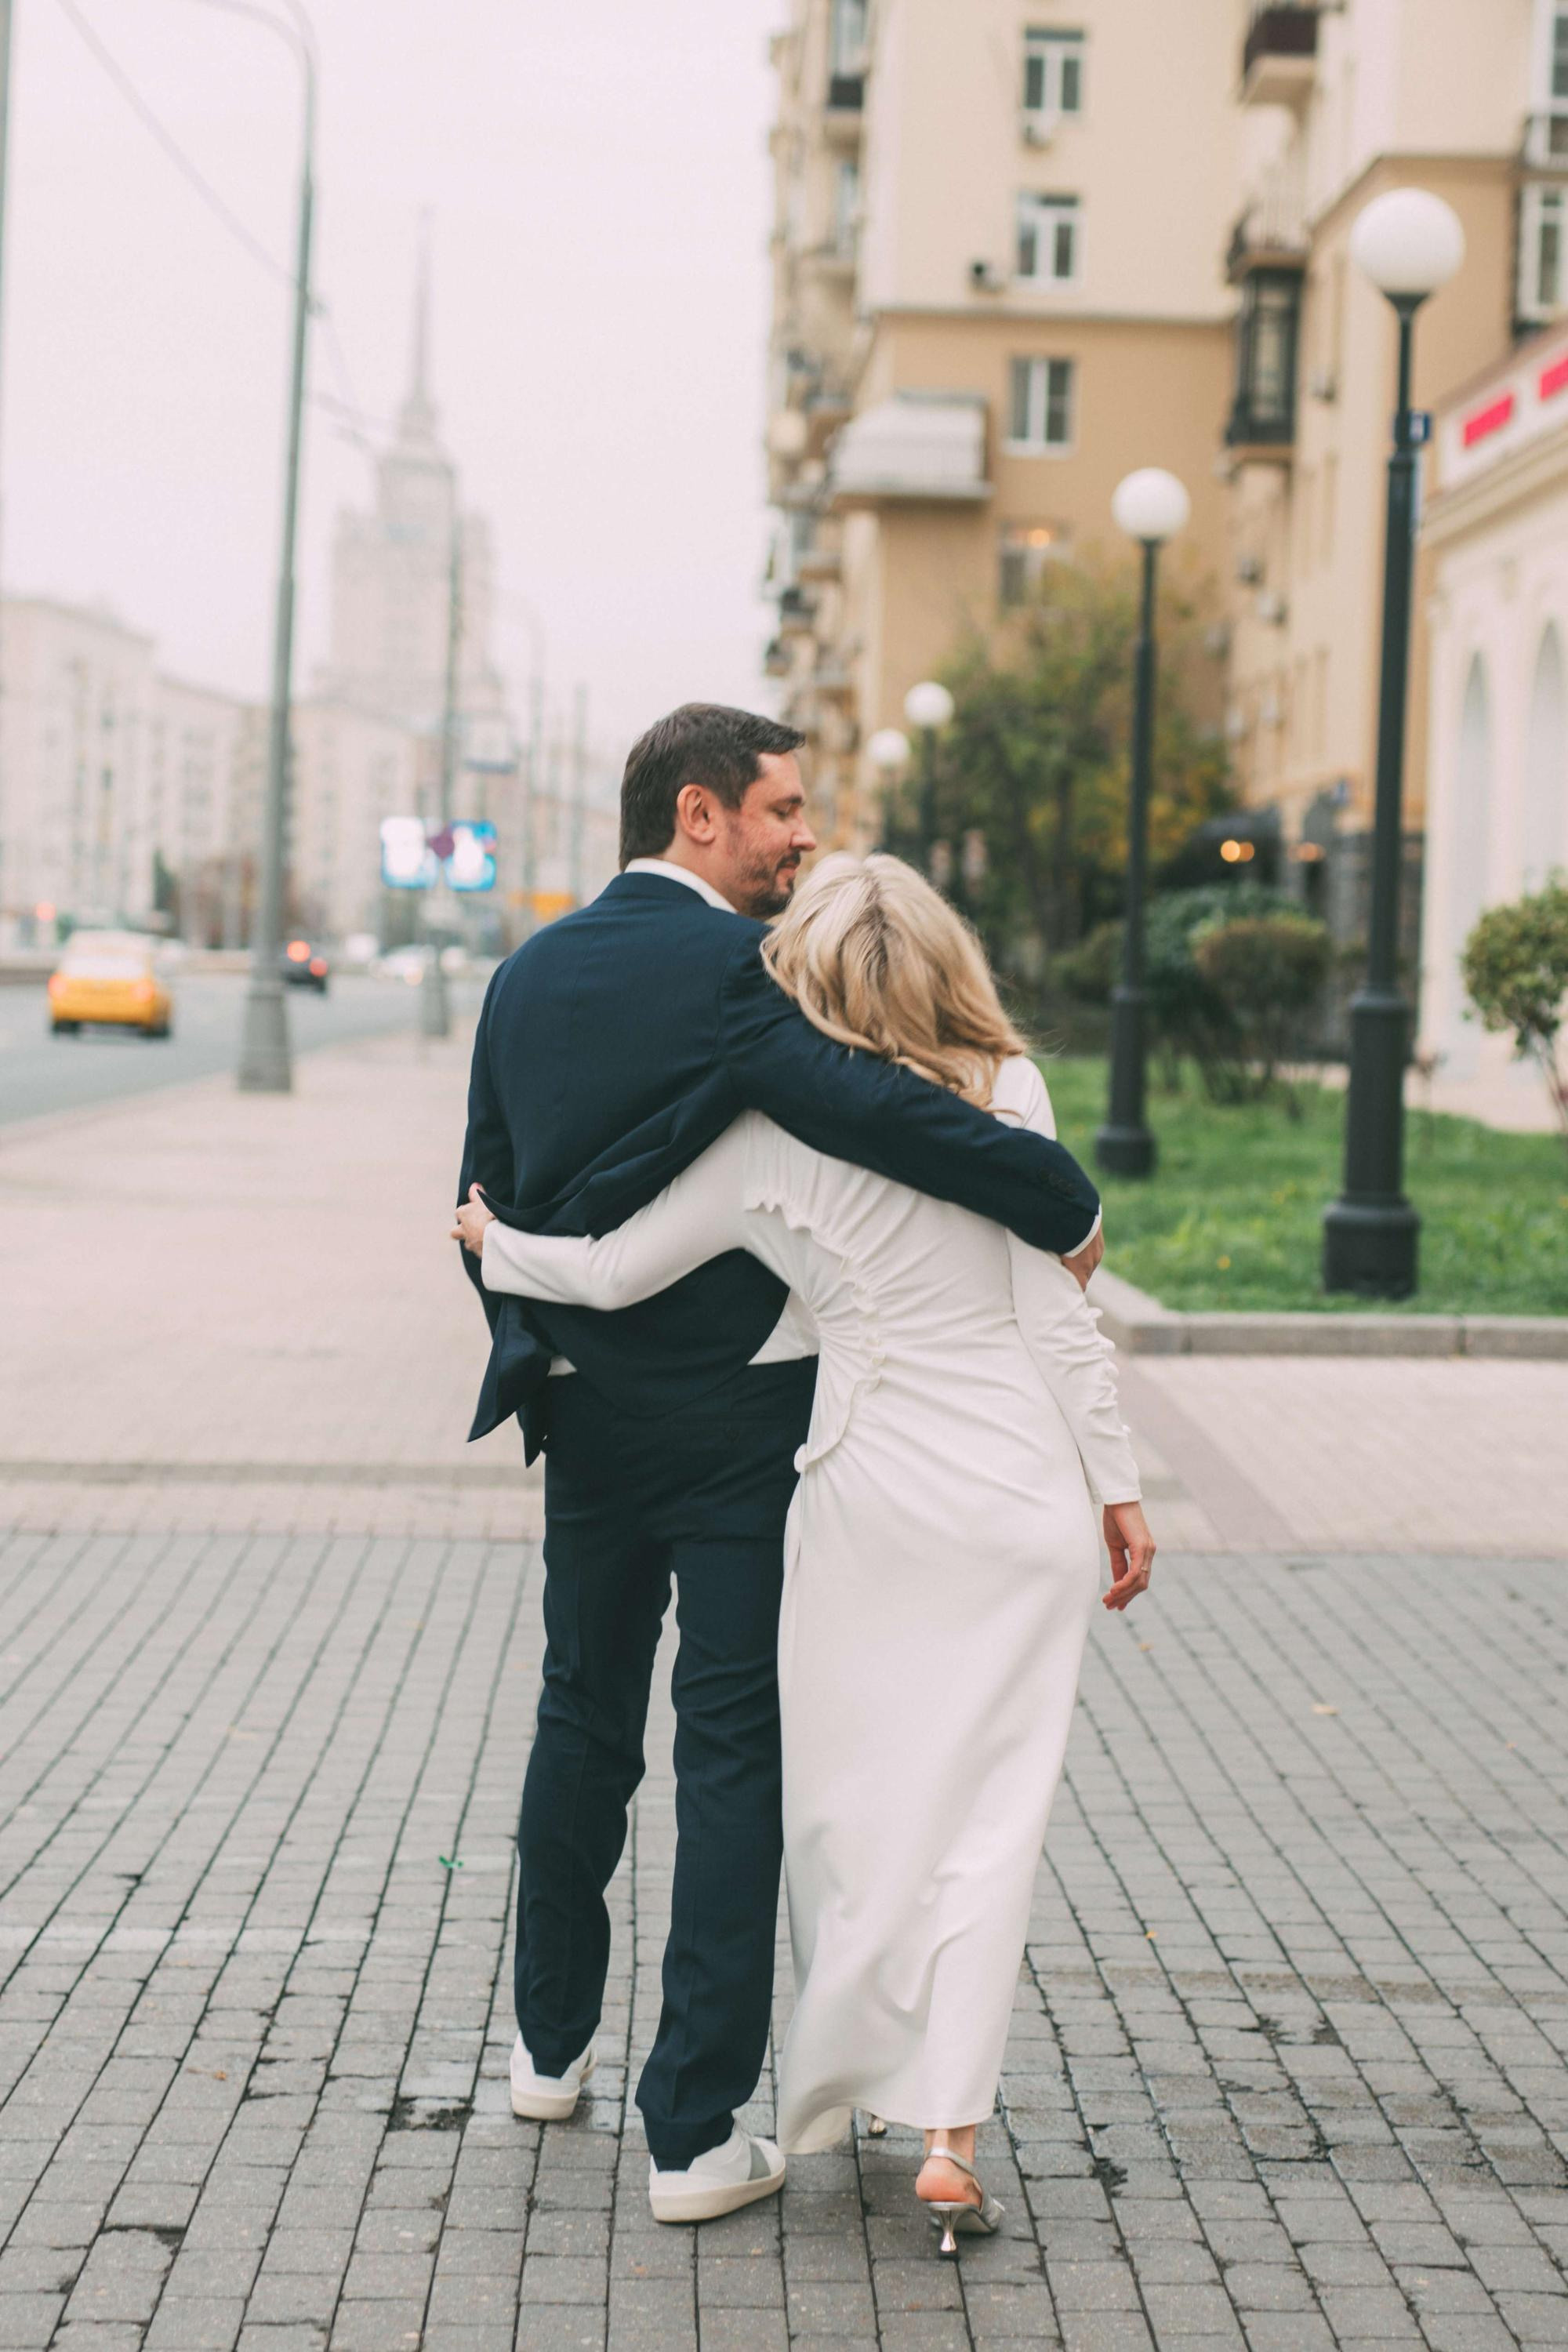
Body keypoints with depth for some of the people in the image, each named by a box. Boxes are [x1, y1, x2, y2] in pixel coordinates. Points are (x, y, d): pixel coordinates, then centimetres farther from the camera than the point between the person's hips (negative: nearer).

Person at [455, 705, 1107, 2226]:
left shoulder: (530, 975, 6)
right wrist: (1064, 1204, -20)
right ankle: (695, 2132, 1)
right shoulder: (739, 968, -16)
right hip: (740, 1415, -6)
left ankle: (552, 2043, 36)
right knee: (735, 1746, 0)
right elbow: (884, 1115, -30)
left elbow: (488, 1200, 11)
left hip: (585, 1415, 7)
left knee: (583, 1716, 21)